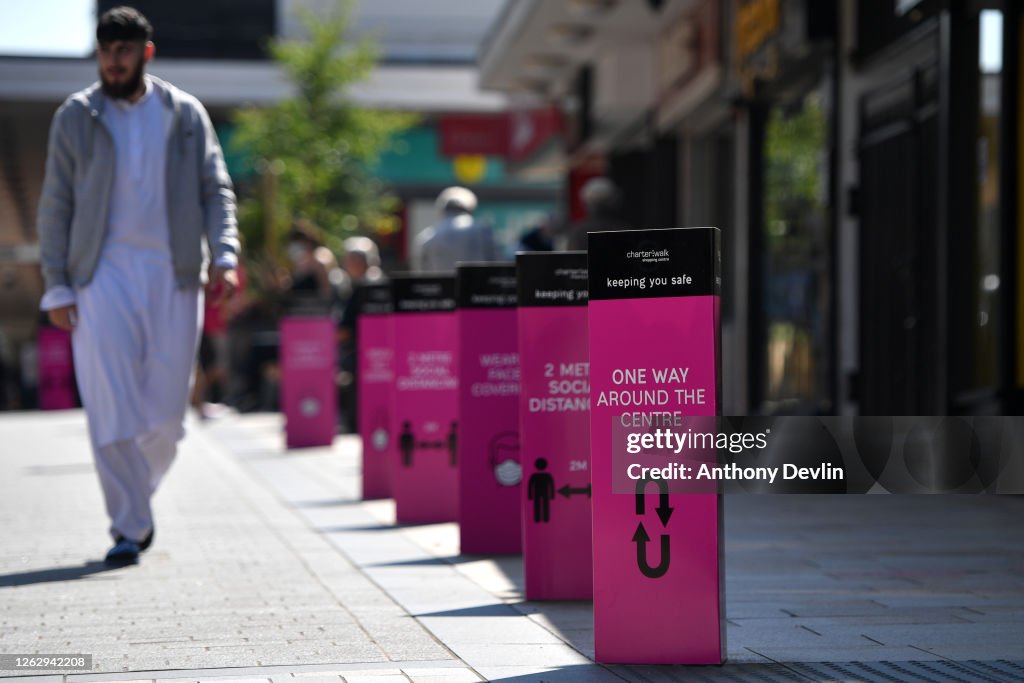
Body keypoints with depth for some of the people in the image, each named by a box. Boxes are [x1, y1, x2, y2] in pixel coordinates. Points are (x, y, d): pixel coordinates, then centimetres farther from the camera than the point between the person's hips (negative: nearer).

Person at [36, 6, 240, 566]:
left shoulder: (186, 115, 9)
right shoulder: (75, 117, 7)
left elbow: (216, 190, 9)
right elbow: (55, 205, 7)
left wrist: (224, 255, -8)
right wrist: (57, 287, 0)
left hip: (173, 274, 1)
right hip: (102, 274, -1)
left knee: (166, 412, 3)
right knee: (111, 409, -10)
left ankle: (137, 498, 28)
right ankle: (128, 527, -5)